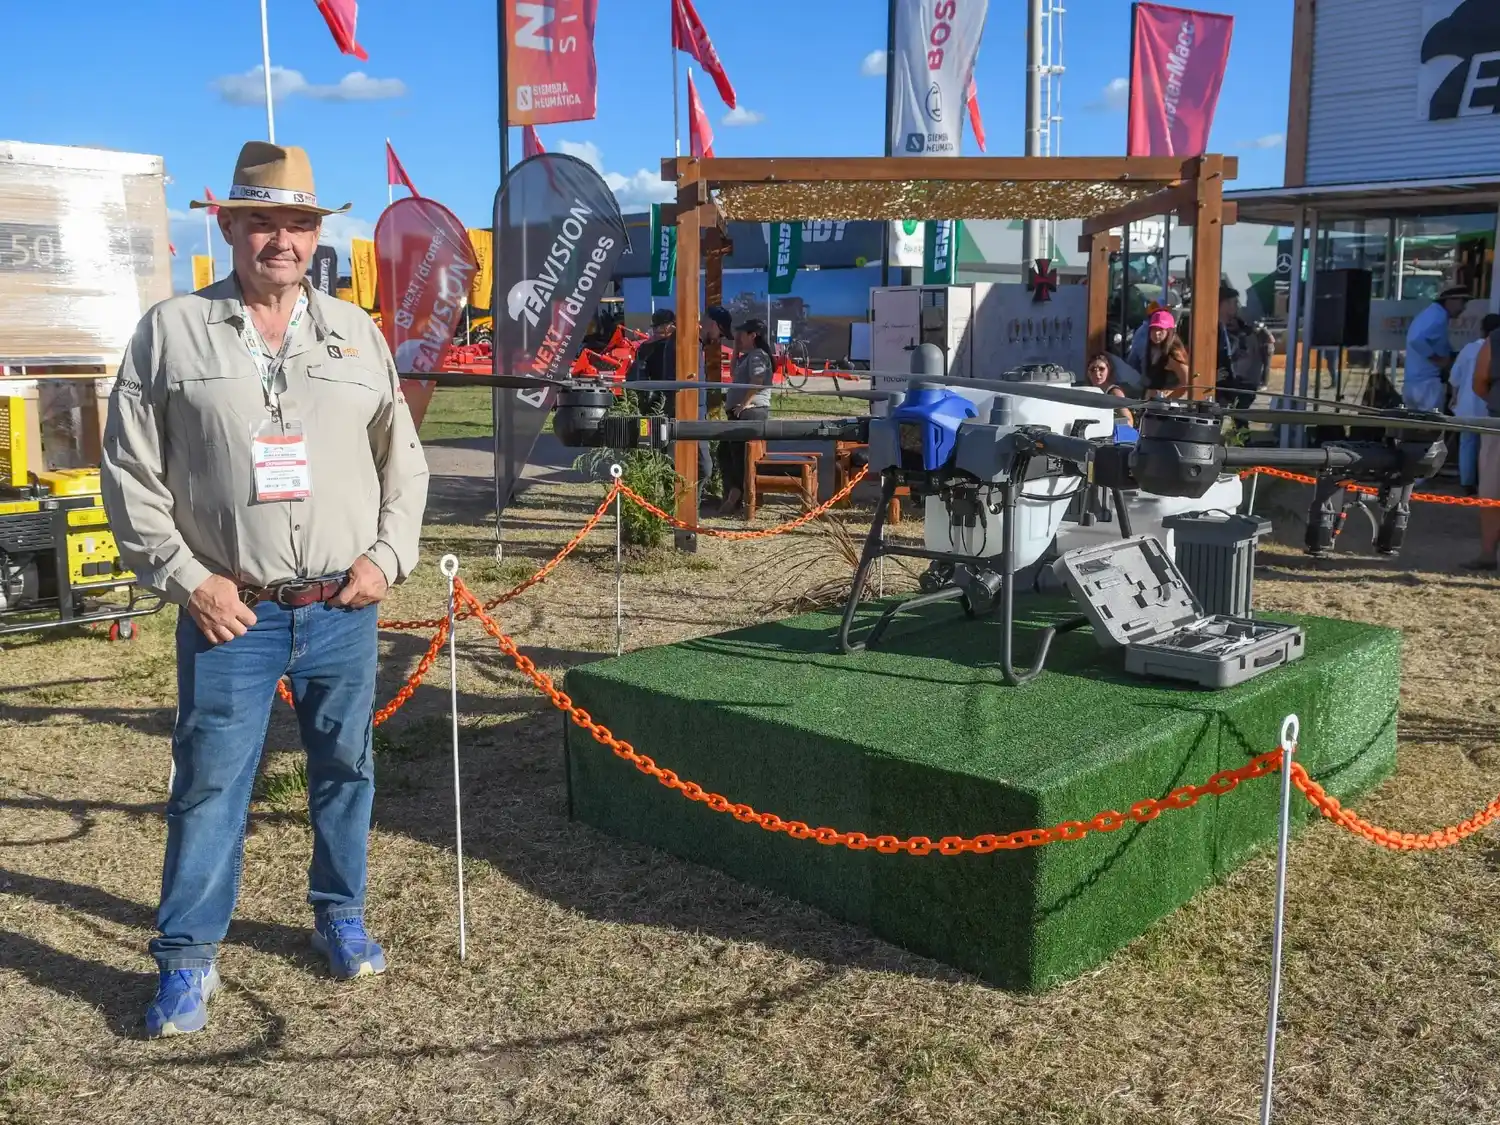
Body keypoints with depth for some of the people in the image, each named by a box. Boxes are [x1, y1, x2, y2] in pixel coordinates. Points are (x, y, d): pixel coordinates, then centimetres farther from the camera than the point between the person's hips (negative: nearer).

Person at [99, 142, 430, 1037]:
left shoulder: (357, 333, 7)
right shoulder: (171, 333, -1)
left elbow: (403, 460, 11)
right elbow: (130, 472, -1)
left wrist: (387, 556, -1)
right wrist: (187, 578, -8)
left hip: (344, 610, 3)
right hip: (229, 614, -2)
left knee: (346, 769, 13)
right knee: (210, 785, 2)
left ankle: (341, 917, 32)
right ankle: (188, 961, 16)